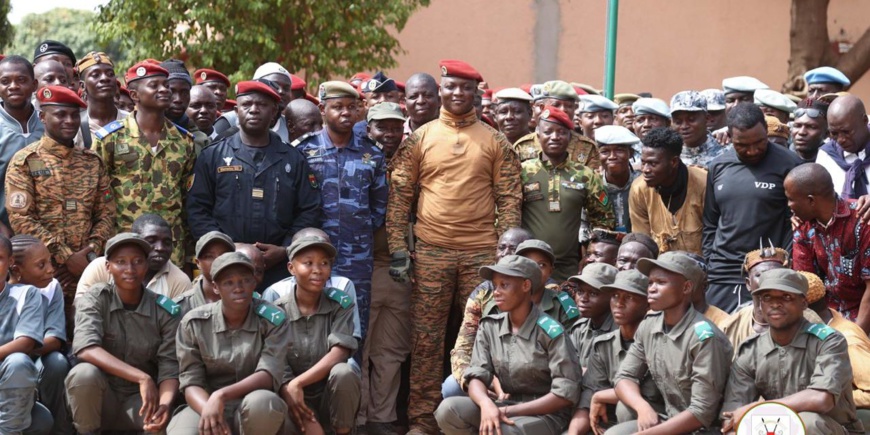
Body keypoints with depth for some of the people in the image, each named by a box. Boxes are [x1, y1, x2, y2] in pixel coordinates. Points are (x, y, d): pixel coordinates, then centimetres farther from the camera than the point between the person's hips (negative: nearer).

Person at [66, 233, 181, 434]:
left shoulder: (165, 311, -5)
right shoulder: (94, 299, -8)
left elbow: (170, 368, -9)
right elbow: (85, 348, -25)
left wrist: (165, 404, -32)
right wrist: (141, 377, -35)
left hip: (141, 400, 1)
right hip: (100, 398, 0)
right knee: (84, 373, -34)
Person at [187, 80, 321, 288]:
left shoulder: (293, 160, 12)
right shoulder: (213, 156, 9)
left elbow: (309, 212, 9)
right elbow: (197, 209, 4)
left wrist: (285, 250, -5)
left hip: (278, 269, 1)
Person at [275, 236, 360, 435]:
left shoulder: (341, 304, -5)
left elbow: (338, 355, -16)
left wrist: (297, 383, -26)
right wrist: (305, 418, -26)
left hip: (332, 398, 2)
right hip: (301, 402, -2)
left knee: (343, 373, -32)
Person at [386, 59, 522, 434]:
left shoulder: (495, 142, 6)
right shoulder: (419, 139, 5)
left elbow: (509, 199, 5)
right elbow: (399, 196, 3)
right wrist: (398, 249, -4)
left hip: (482, 252, 0)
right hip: (430, 252, 0)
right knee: (426, 339, 3)